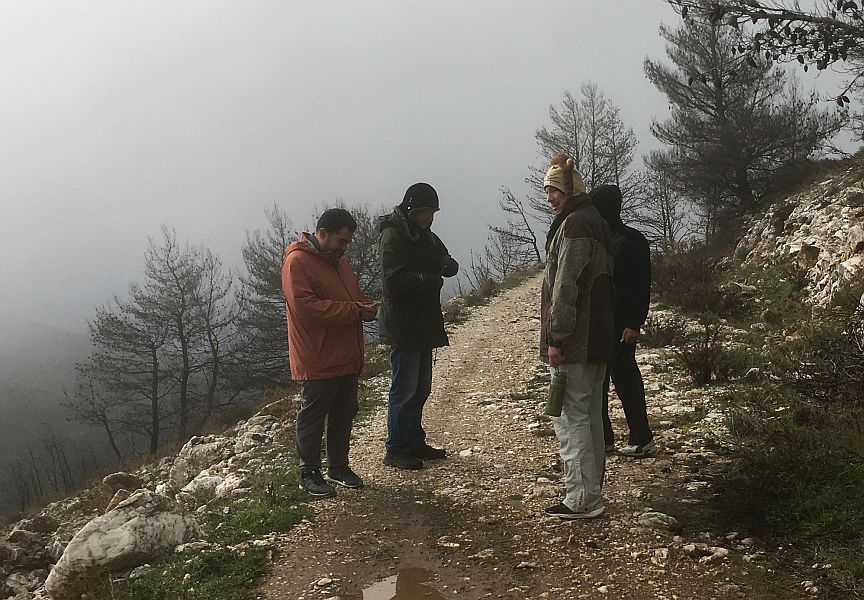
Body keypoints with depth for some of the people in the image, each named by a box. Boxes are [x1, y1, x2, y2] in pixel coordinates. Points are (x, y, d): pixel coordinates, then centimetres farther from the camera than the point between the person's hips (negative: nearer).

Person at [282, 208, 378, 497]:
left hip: (346, 357, 9)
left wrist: (365, 307, 0)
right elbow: (305, 306, -23)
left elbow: (352, 296, 25)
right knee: (313, 416, 2)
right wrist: (353, 310, -22)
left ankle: (339, 466, 28)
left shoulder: (338, 260, 15)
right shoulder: (298, 261, -14)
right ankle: (309, 473, 13)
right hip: (317, 360, -9)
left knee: (344, 413, 15)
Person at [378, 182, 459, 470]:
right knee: (404, 389, -4)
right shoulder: (393, 236, -14)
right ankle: (395, 450, 5)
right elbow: (393, 279, -24)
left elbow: (447, 261, 10)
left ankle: (414, 443, 27)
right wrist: (429, 279, -28)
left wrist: (447, 265, -12)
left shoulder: (426, 237, 14)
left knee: (420, 388, 16)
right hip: (402, 326, -9)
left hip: (423, 325, 9)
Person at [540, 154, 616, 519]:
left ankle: (581, 499, -3)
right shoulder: (596, 222, 17)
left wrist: (556, 338, -19)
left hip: (574, 342, -10)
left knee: (572, 417, -6)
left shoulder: (573, 224, -15)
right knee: (590, 414, 15)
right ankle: (591, 490, 24)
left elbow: (566, 286, -20)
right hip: (598, 339, 10)